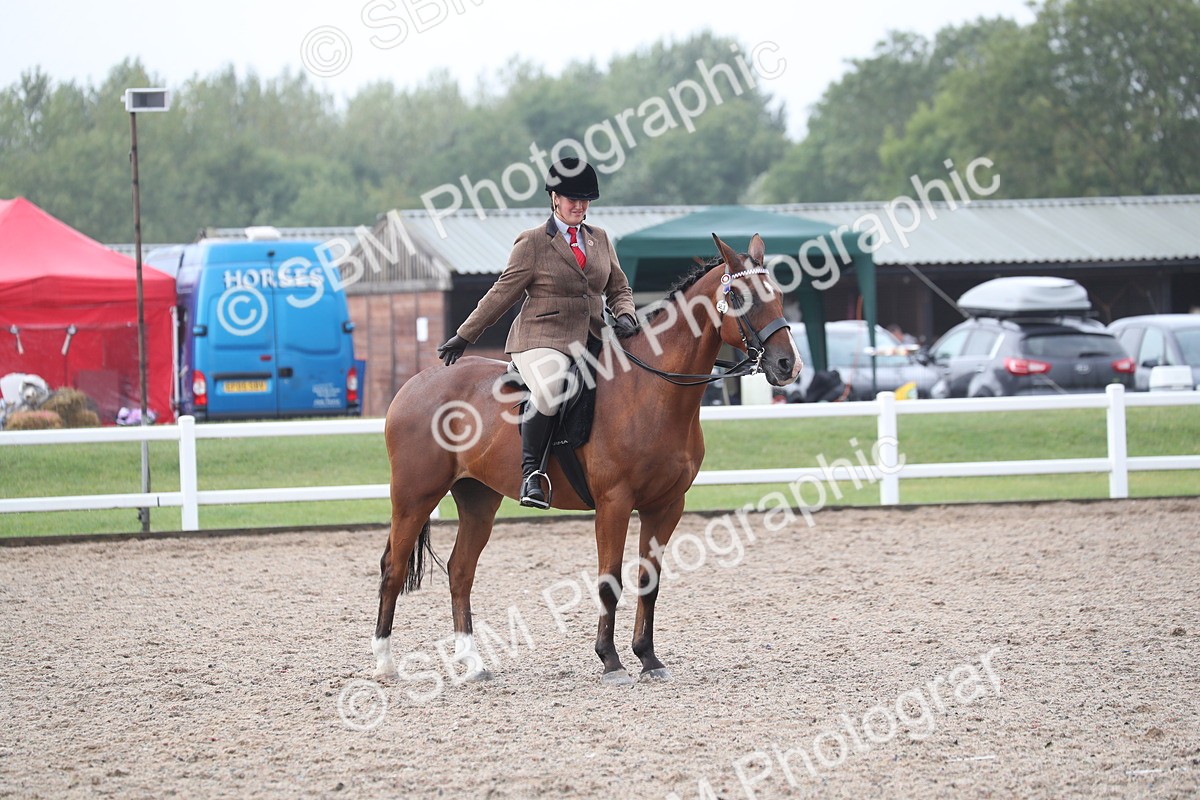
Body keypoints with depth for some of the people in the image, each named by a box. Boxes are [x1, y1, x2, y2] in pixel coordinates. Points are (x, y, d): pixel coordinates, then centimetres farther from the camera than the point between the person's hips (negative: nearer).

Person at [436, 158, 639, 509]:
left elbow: (619, 288, 21)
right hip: (542, 339, -7)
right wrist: (464, 337, 3)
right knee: (549, 387, -36)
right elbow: (502, 294, 3)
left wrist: (625, 316, -2)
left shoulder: (600, 239, 16)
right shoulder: (532, 243, -1)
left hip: (591, 341, 7)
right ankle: (530, 470, -28)